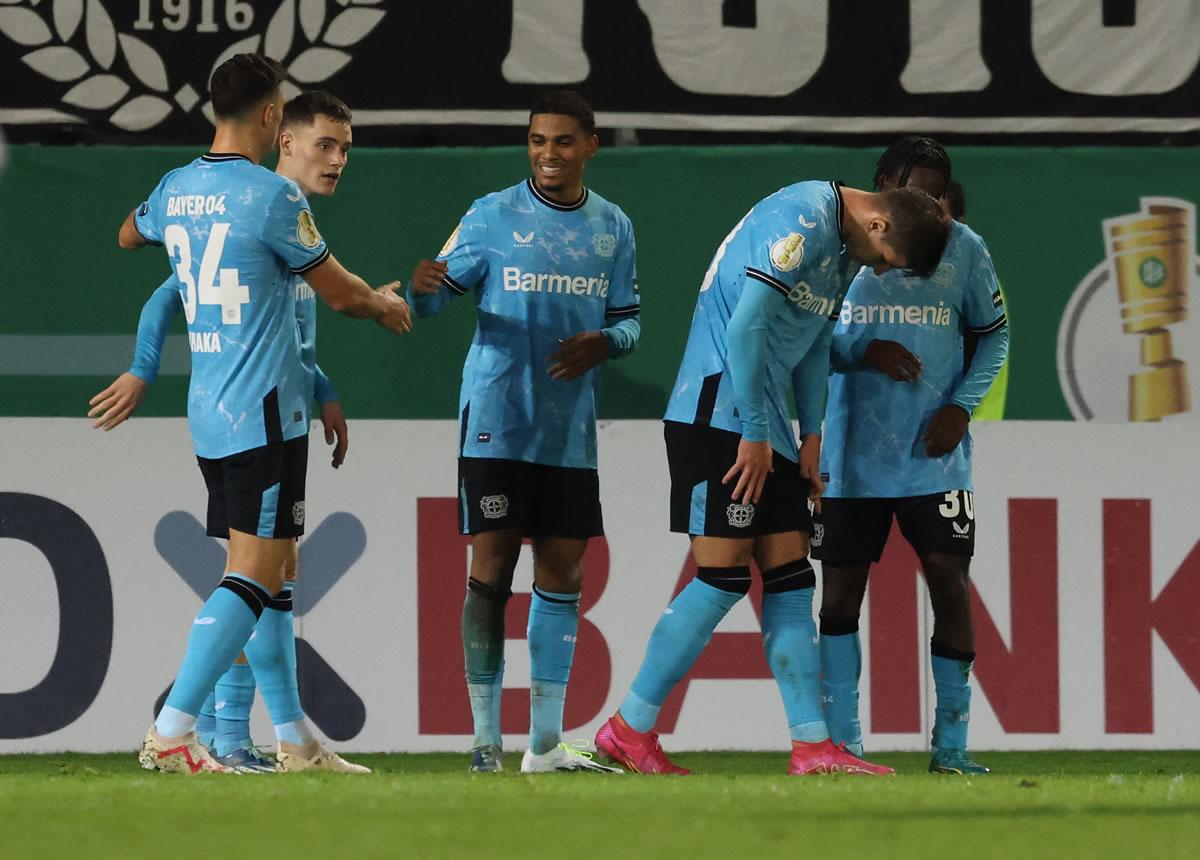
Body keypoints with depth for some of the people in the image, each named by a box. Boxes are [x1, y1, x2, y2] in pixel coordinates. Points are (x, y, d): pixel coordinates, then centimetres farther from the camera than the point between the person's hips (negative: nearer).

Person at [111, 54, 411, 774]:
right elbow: (337, 290, -5)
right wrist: (386, 305, 16)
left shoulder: (175, 190, 8)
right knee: (256, 573, -10)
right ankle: (171, 733, -19)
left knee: (275, 570, 15)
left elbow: (129, 235, 32)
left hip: (209, 414, 8)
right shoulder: (271, 194, -14)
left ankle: (296, 740, 18)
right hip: (264, 413, -8)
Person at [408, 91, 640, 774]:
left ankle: (546, 744, 12)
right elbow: (437, 296, -3)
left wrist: (603, 342, -10)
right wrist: (423, 288, -27)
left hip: (572, 431, 4)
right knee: (493, 570, -6)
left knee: (563, 574, 5)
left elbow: (629, 320, 13)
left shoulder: (613, 228, 10)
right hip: (497, 426, -4)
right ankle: (486, 738, -2)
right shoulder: (494, 217, -1)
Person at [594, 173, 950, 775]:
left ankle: (812, 747, 4)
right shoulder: (802, 221, -16)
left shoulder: (844, 247, 15)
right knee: (723, 577, -10)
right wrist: (755, 433, -17)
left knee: (790, 580, 5)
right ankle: (629, 729, -3)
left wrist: (811, 436, 16)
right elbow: (745, 327, -21)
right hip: (718, 411, -10)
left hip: (763, 423, 10)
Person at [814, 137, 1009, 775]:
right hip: (851, 459, 0)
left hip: (934, 455, 0)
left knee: (949, 579, -7)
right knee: (841, 591, 1)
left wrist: (962, 405, -4)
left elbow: (993, 335, 11)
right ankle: (842, 742, 9)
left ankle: (951, 745, 0)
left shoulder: (963, 250, 2)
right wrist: (864, 351, -17)